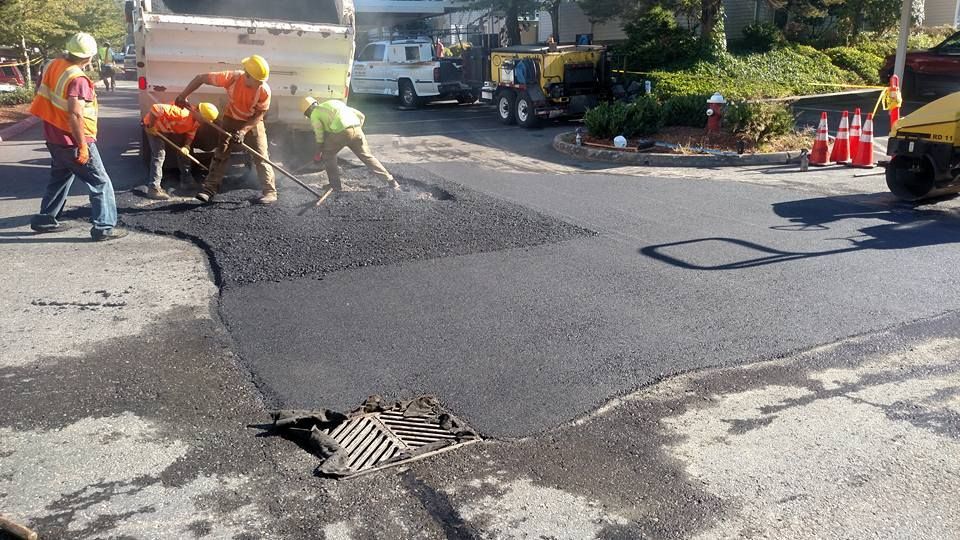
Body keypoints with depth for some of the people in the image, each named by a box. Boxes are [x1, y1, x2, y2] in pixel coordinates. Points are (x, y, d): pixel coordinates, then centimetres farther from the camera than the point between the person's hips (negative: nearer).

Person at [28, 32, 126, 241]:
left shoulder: (52, 65, 3)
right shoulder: (78, 79, -23)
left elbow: (40, 93, 16)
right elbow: (75, 115, -29)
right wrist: (82, 146, -24)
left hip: (54, 138, 9)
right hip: (72, 142, -9)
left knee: (60, 178, 26)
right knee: (101, 183, -1)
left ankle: (45, 220, 33)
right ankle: (104, 227, -3)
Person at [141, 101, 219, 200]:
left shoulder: (196, 122, -11)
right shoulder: (182, 113, -40)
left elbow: (190, 135, -2)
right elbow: (156, 108, -43)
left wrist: (186, 147, -22)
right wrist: (151, 126, -31)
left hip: (170, 129, 9)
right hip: (154, 126, -9)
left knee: (184, 152, 10)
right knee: (159, 154, -17)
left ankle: (186, 180, 22)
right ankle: (153, 188, -18)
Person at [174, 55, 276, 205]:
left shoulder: (264, 90, -28)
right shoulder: (232, 78, -30)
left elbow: (259, 115, -19)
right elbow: (200, 78, -20)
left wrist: (243, 130, -31)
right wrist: (183, 96, -18)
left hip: (253, 123, -1)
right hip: (230, 119, 1)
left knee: (261, 157, -7)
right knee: (220, 154, -1)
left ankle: (270, 192, -5)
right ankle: (210, 189, 3)